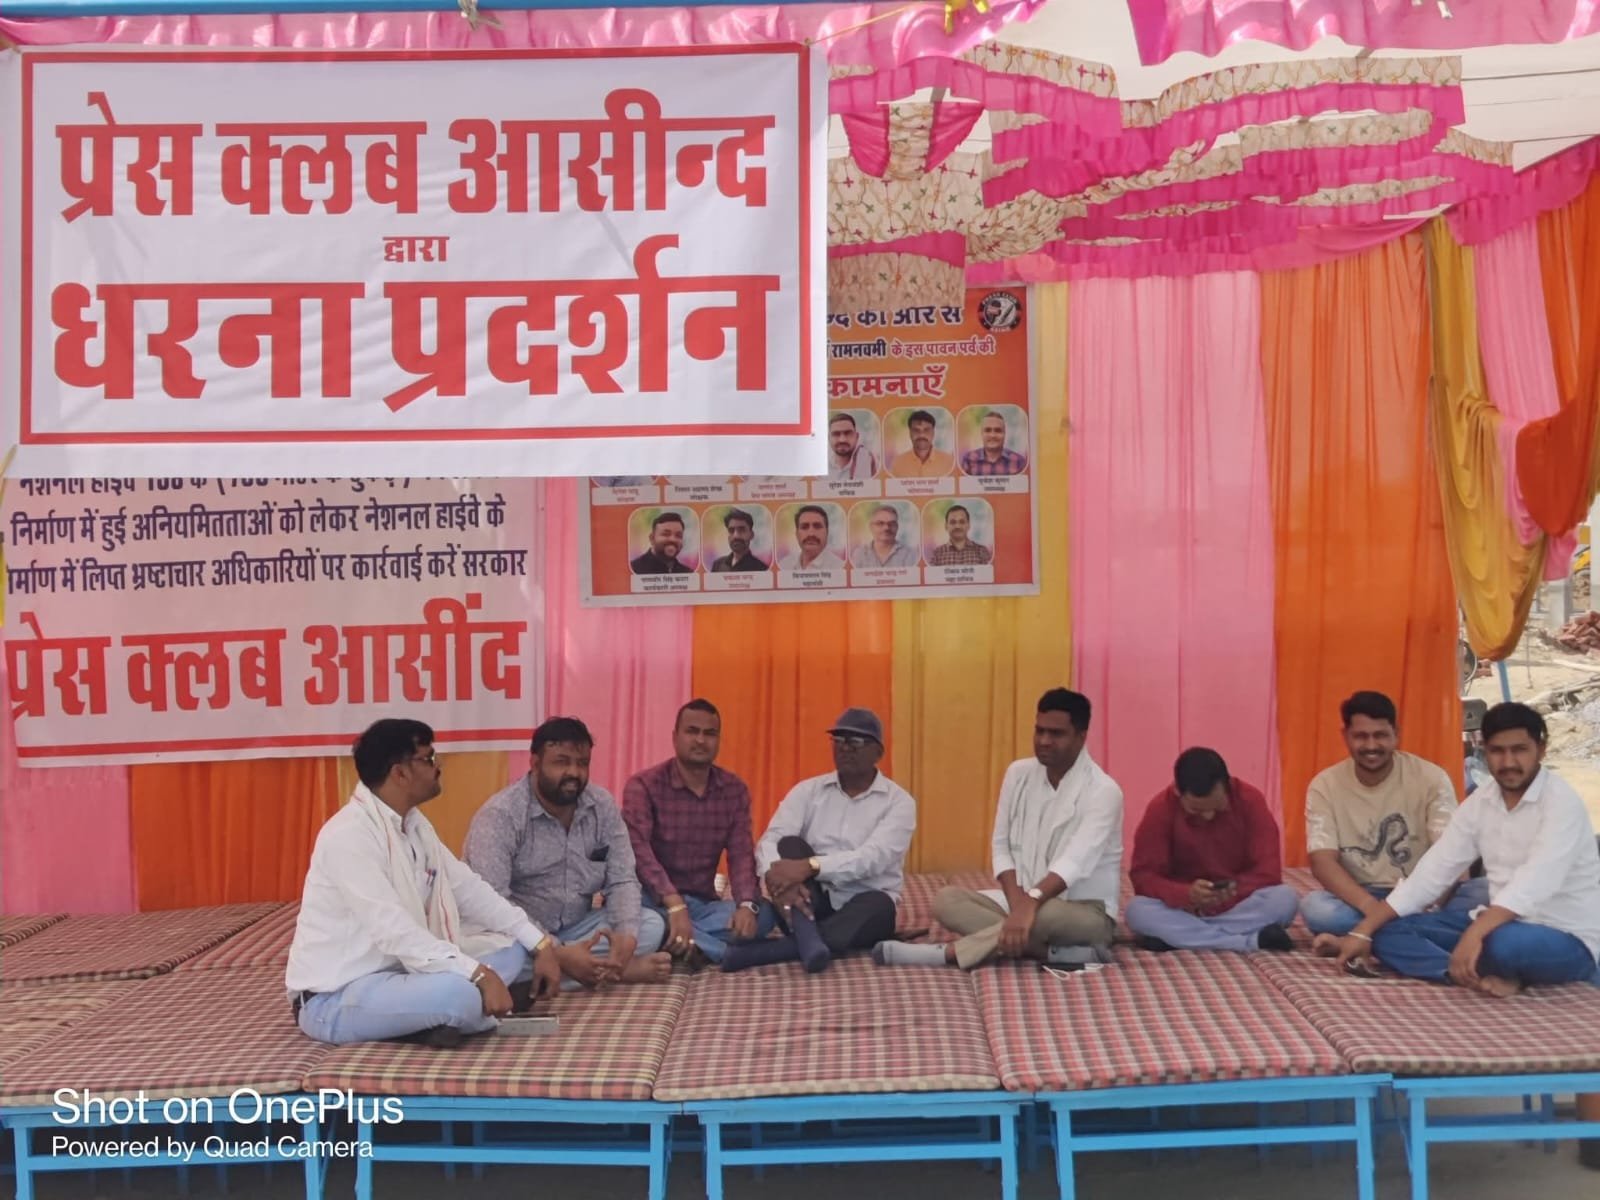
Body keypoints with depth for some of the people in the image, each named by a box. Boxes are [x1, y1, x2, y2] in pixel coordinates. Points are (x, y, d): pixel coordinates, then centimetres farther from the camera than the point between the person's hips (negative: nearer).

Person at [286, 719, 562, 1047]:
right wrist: (479, 974, -35)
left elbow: (469, 889, 10)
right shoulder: (349, 835, -22)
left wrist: (540, 944, 1)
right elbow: (391, 928, -31)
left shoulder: (415, 824, 8)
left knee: (511, 948, 3)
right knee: (461, 993, -34)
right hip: (334, 998, -10)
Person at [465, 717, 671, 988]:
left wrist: (626, 936, -25)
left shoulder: (603, 805, -1)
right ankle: (611, 970, -23)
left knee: (652, 925, -14)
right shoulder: (500, 815, -18)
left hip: (576, 930, 4)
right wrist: (559, 955, -38)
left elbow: (622, 881, -2)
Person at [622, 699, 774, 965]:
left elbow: (742, 853, -4)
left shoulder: (735, 790, 5)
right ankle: (722, 950, -30)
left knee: (762, 914, -23)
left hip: (702, 904, 4)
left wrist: (747, 904, -26)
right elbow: (638, 850, -23)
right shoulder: (644, 785, -8)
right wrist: (674, 904, -38)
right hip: (655, 902, -3)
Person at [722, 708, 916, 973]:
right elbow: (769, 842, -9)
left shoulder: (899, 802, -2)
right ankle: (808, 941, -42)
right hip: (809, 902, 2)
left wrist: (810, 867, -33)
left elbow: (873, 858, -19)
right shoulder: (807, 791, 5)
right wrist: (778, 881, -33)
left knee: (879, 906, -35)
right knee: (790, 846, -22)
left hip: (861, 908, -1)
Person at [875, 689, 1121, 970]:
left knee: (1045, 915, -41)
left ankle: (948, 953, -31)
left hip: (1087, 913, -6)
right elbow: (1001, 846, 3)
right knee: (946, 900, -17)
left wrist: (1031, 903, -47)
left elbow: (1075, 862, -30)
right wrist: (1017, 902, -16)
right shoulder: (1019, 773, 2)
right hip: (1025, 899, 7)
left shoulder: (1103, 790, -17)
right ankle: (1054, 952, -30)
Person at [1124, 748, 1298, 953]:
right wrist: (1186, 894, -34)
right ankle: (1253, 941, -33)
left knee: (1285, 899, -30)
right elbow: (1143, 876, -16)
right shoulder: (1160, 809, -14)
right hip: (1184, 908, 0)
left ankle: (1172, 936, -28)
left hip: (1240, 905, 1)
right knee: (1137, 910, -32)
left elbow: (1269, 870, -14)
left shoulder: (1250, 800, -13)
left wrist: (1235, 890, -30)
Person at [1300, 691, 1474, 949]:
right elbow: (1323, 861, -13)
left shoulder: (1431, 778, -5)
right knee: (1315, 907, -32)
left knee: (1482, 895, -29)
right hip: (1360, 899, -1)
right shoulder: (1324, 786, -4)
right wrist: (1372, 908, -30)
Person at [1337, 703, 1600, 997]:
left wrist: (1473, 935, -47)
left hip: (1568, 940, -7)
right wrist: (1363, 931, -6)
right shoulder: (1480, 802, 3)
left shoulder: (1562, 802, -18)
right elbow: (1431, 873, 2)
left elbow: (1535, 882, -34)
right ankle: (1485, 977, -23)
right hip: (1501, 925, 7)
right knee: (1388, 932, -5)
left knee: (1504, 944, -41)